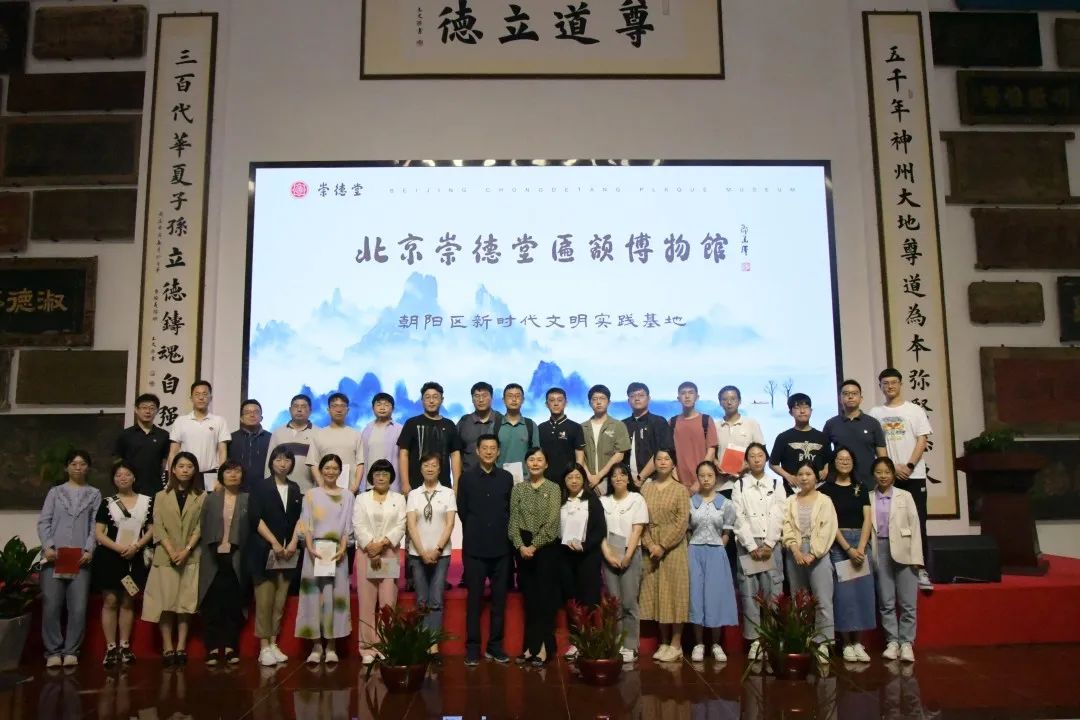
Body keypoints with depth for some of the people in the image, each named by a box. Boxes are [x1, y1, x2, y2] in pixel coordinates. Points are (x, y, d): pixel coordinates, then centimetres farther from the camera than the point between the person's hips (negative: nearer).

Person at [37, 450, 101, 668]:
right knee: (51, 606, -3)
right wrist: (47, 547, -9)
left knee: (78, 608, -4)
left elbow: (96, 525, 5)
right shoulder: (55, 492, 14)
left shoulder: (95, 494, 13)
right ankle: (53, 651, 7)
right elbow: (43, 522, 7)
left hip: (81, 559, 0)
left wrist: (89, 550, -9)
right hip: (54, 557, 0)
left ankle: (71, 651, 6)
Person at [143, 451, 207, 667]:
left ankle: (181, 648, 1)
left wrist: (186, 550, -13)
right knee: (165, 601, -3)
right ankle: (167, 648, 1)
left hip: (191, 557, -1)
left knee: (185, 602, -1)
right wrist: (171, 551, -12)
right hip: (165, 556, 1)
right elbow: (158, 527, 0)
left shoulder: (202, 496, 5)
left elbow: (201, 526, -1)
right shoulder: (161, 496, 9)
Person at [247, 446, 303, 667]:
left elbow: (299, 517, 10)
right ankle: (264, 648, -1)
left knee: (280, 601, 4)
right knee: (264, 600, -5)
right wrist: (274, 543, -13)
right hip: (264, 550, -3)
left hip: (288, 552, 4)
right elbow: (255, 517, -7)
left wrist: (294, 542, -5)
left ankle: (274, 645, 10)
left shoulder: (295, 488, 13)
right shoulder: (260, 486, 2)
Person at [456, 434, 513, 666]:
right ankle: (472, 647, 11)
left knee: (499, 598, 6)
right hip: (474, 547, -2)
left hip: (501, 547, 2)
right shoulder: (467, 477, 1)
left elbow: (510, 510, 11)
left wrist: (500, 532, 8)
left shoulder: (506, 478, 5)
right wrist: (476, 532, 9)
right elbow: (462, 511, 5)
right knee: (474, 599, 3)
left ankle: (495, 646, 16)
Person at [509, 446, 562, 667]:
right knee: (529, 598, 6)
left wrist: (534, 546, -12)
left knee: (545, 597, -1)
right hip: (523, 547, 3)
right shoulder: (518, 489, 7)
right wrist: (521, 546, -11)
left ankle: (545, 647, 5)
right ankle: (531, 645, 13)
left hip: (546, 547, -3)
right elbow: (513, 521, 2)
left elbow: (552, 522, -9)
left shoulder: (553, 488, -2)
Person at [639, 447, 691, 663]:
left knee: (674, 593, -1)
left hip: (673, 547, -3)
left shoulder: (680, 489, -1)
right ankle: (664, 643, 15)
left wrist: (663, 546, -13)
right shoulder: (645, 488, 7)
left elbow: (682, 522, -8)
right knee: (656, 595, 6)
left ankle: (676, 644, 7)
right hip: (651, 548, 3)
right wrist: (649, 544, -10)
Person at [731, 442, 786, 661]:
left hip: (771, 544, 0)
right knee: (749, 593, -2)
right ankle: (755, 639, 3)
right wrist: (752, 546, -9)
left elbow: (778, 517, 1)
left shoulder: (776, 484, 10)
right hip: (747, 544, 0)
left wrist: (768, 544, -9)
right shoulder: (739, 486, 7)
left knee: (773, 592, -2)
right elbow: (739, 518, 0)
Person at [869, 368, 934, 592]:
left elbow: (922, 441, -1)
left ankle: (921, 569, 1)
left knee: (917, 523, -3)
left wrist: (909, 466, -12)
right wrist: (893, 467, -7)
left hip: (914, 475, -1)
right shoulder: (875, 413, 8)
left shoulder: (915, 410, 5)